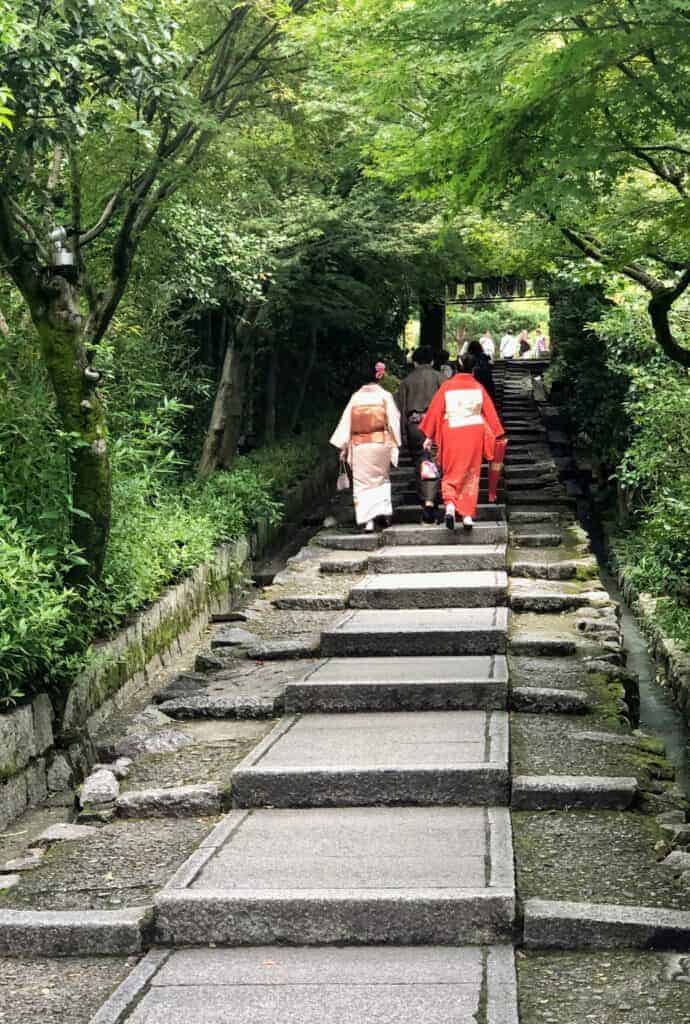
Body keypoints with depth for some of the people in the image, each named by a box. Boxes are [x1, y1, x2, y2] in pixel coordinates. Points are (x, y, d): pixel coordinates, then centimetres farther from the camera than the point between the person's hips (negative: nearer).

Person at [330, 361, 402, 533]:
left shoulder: (355, 397, 1)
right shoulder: (385, 396, -2)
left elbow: (346, 422, 1)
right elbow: (394, 422, -3)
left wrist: (343, 447, 5)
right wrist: (396, 444, 5)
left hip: (359, 446, 0)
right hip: (381, 443, 0)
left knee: (363, 483, 3)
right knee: (382, 478, 19)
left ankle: (368, 520, -4)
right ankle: (384, 511, 9)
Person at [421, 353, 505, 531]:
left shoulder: (446, 387, -3)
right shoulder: (478, 388, 0)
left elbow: (435, 411, -1)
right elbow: (490, 413, 2)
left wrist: (429, 437, 5)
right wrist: (494, 437, 10)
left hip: (451, 435, -1)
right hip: (474, 434, 1)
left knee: (451, 474, 9)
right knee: (471, 476, 10)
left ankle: (450, 505, -17)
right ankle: (468, 515, 6)